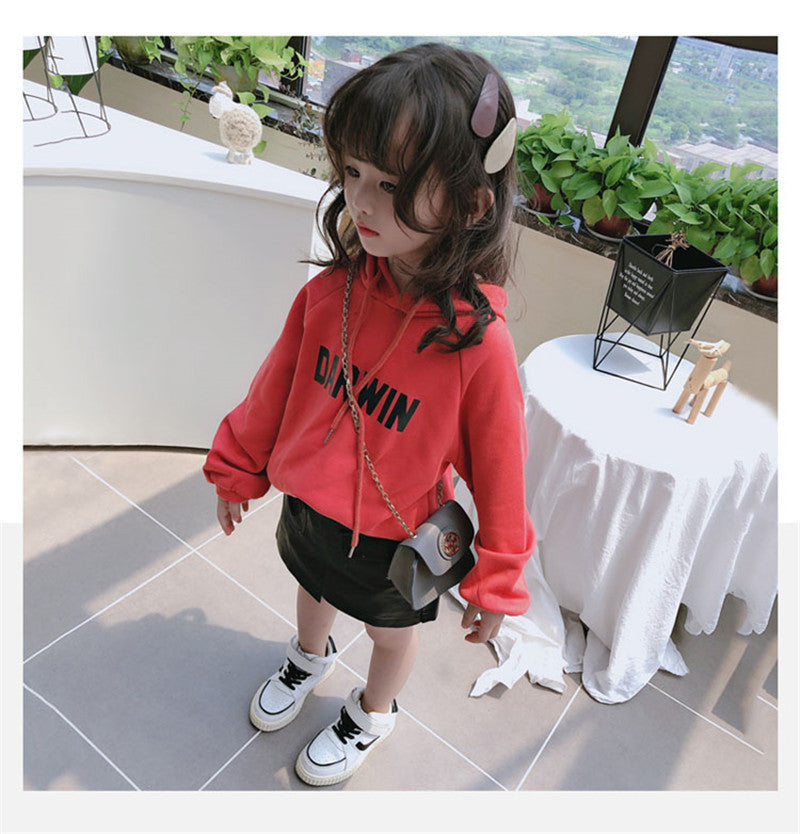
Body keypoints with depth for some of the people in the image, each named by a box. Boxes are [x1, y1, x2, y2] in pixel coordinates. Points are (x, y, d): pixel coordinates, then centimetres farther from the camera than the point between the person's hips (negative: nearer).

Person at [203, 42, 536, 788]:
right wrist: (238, 468, 11)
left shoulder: (479, 342, -30)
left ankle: (371, 714, 58)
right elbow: (277, 386, -2)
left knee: (392, 632, 25)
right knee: (312, 587, 33)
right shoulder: (331, 290, -18)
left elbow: (498, 469, -18)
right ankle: (309, 657, 67)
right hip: (307, 505, 4)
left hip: (396, 542, -4)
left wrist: (495, 581, -7)